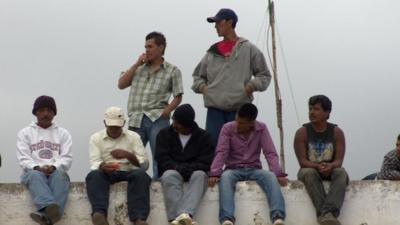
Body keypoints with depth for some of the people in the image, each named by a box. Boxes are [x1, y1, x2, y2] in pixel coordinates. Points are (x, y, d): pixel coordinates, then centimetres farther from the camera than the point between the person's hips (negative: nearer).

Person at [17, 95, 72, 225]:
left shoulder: (63, 133, 18)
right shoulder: (25, 133, 15)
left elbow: (67, 158, 6)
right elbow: (23, 159, 4)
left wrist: (54, 167, -16)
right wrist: (37, 168, -17)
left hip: (56, 172, 1)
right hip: (34, 172, -1)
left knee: (60, 175, -37)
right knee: (35, 175, -38)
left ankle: (45, 213, -63)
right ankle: (50, 209, -68)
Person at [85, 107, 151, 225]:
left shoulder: (133, 136, 11)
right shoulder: (96, 138, 11)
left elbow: (144, 164, 2)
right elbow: (95, 164, -2)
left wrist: (128, 155, -17)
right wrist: (102, 166, -27)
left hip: (129, 172, 0)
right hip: (106, 173, 0)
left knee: (141, 175, -33)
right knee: (94, 175, -34)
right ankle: (99, 214, -59)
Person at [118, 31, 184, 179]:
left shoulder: (172, 71, 7)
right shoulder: (139, 68, 17)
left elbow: (178, 96, 4)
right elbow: (121, 84, 9)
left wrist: (167, 111, -13)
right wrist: (136, 64, 5)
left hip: (157, 120, -3)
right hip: (136, 119, 3)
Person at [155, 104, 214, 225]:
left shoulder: (204, 136, 3)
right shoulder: (164, 134, 5)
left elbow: (205, 164, -5)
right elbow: (163, 161, -3)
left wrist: (185, 168, -15)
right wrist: (178, 168, -17)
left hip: (194, 172, 0)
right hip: (173, 171, 0)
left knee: (200, 175, -35)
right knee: (169, 175, -36)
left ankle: (185, 214, -59)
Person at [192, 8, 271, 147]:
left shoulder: (248, 49, 5)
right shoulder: (212, 51, 14)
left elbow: (264, 75, 10)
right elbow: (198, 75, 26)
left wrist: (252, 85, -6)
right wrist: (201, 86, 6)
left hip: (239, 110, -3)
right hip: (215, 109, 3)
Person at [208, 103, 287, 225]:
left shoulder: (261, 128, 0)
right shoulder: (228, 128, -3)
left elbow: (270, 153, -7)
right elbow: (221, 153, -12)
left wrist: (278, 174, -23)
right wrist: (214, 174, -28)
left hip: (254, 169, 1)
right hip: (234, 169, -1)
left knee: (271, 176, -33)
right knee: (225, 177, -38)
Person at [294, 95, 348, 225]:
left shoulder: (336, 132, 0)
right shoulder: (302, 133, -3)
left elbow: (339, 160, -8)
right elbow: (302, 161, -10)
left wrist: (330, 166, -31)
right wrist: (318, 166, -30)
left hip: (331, 170, 1)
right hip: (310, 169, -1)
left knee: (341, 173, -33)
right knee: (309, 173, -36)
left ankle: (328, 212, -56)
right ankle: (325, 214, -53)